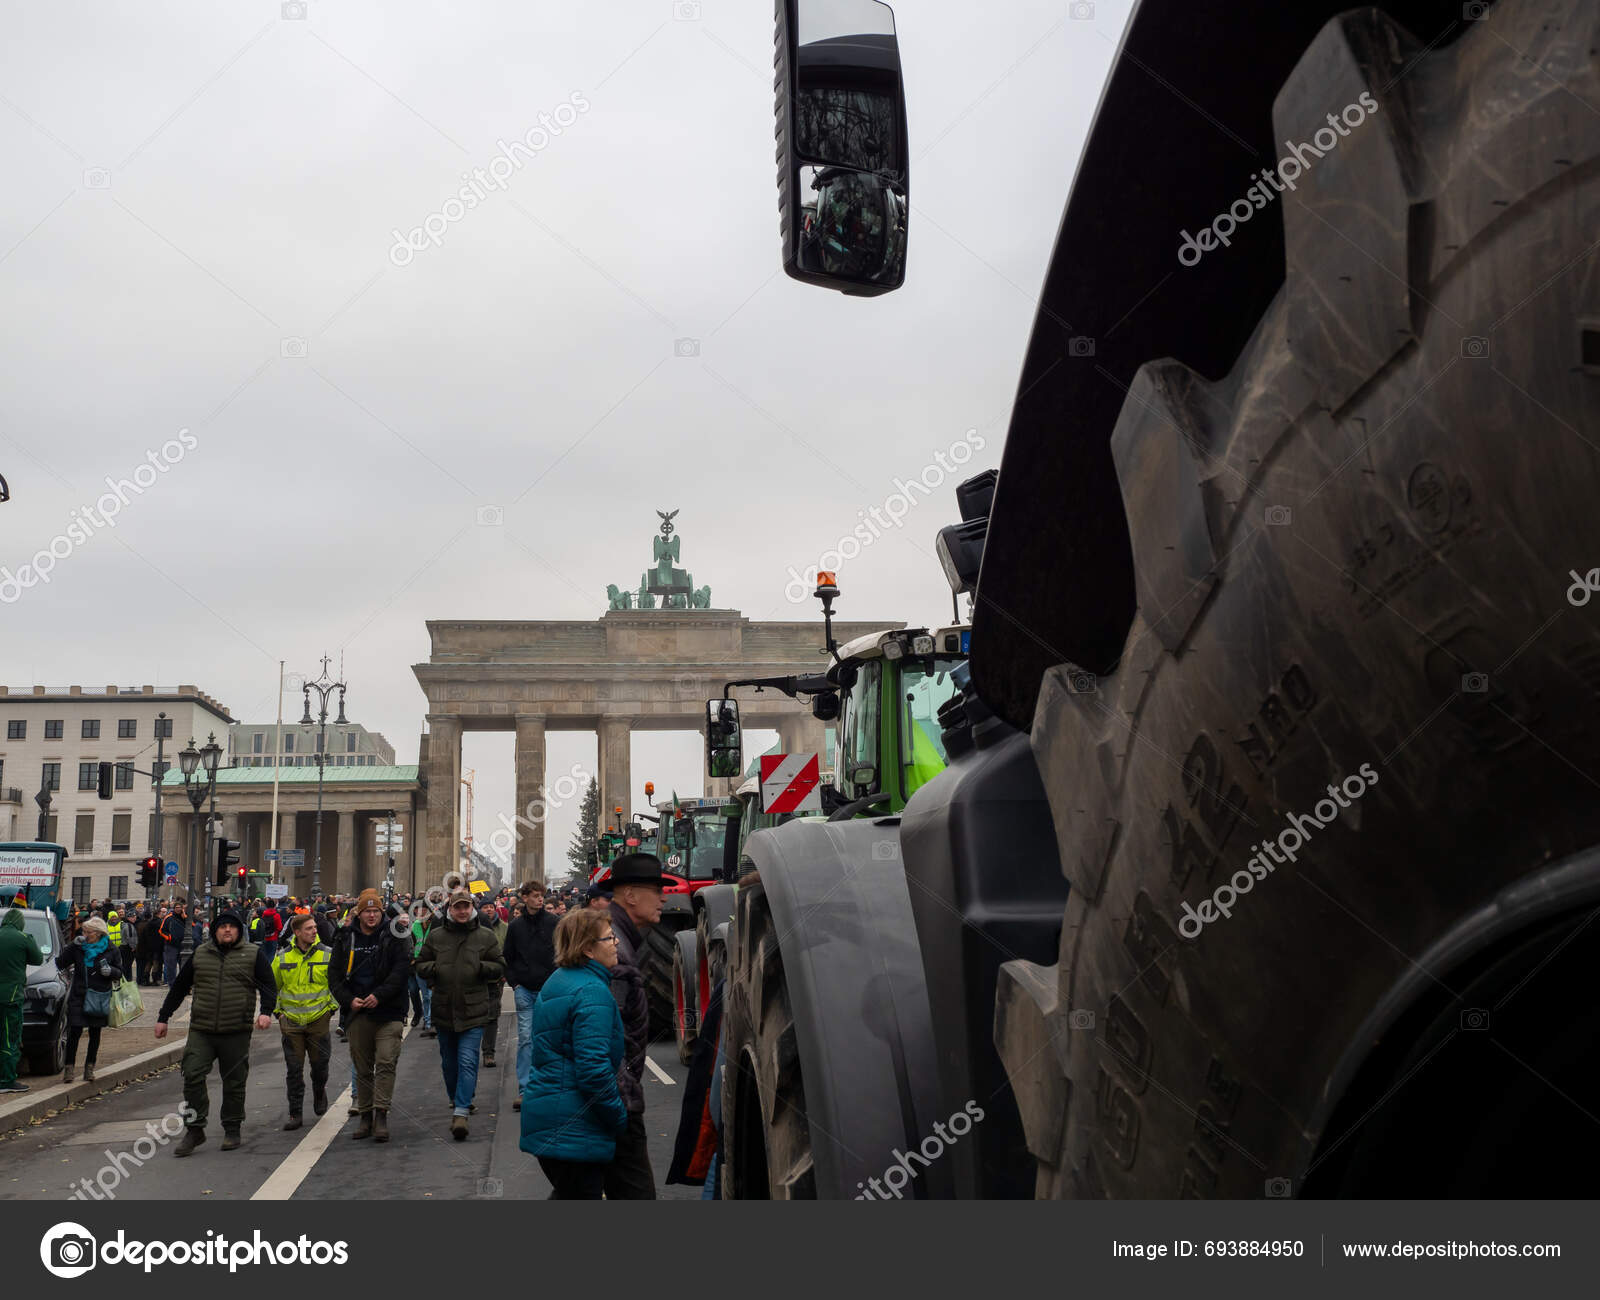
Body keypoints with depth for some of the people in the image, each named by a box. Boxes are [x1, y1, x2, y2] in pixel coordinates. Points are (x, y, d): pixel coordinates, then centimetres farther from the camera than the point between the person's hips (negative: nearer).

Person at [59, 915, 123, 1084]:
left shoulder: (111, 950, 1)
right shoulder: (78, 947, 2)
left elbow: (119, 973, 4)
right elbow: (60, 964, -2)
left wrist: (110, 970, -19)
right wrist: (72, 946, -12)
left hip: (99, 997, 0)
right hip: (78, 996, 0)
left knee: (95, 1033, 7)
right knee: (74, 1032, -5)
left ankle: (90, 1067, 17)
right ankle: (69, 1067, 2)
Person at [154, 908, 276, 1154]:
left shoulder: (254, 955, 4)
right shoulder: (199, 954, 11)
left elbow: (268, 986, 3)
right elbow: (179, 987, 17)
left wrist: (266, 1011, -15)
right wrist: (163, 1018, 16)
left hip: (237, 1032, -2)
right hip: (201, 1030, 2)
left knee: (234, 1083, 6)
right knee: (193, 1076, -9)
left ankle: (232, 1130, 19)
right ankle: (194, 1129, 0)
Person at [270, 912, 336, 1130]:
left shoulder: (327, 954, -2)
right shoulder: (282, 957, 1)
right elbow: (272, 986, 13)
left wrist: (331, 1007, 2)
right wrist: (278, 1011, 7)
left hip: (319, 1020, -1)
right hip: (291, 1022, 1)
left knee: (320, 1064, 7)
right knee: (294, 1069, 1)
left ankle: (319, 1091, 38)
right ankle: (295, 1113, 8)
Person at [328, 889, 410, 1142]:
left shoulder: (394, 937, 1)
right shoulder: (345, 939, 9)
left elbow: (402, 969, -7)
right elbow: (334, 975, 8)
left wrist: (380, 995, -16)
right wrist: (349, 1000, -7)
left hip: (388, 1012, -3)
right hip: (357, 1013, 3)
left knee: (386, 1063, -13)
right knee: (363, 1068, 9)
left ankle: (381, 1115, -13)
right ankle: (365, 1116, 17)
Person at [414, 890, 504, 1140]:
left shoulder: (485, 936, 2)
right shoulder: (435, 936, 6)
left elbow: (500, 967, 6)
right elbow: (421, 964, 13)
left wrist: (481, 968, -14)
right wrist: (434, 969, -9)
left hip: (473, 1010, -3)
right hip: (444, 1009, 3)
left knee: (467, 1061, -12)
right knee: (449, 1062, 16)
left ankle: (461, 1112, -17)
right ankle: (456, 1100, 36)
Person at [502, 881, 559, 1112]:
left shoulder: (552, 923, 0)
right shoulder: (516, 925, 4)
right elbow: (507, 957, 10)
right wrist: (513, 982, 1)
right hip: (524, 990, 0)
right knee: (525, 1038, -5)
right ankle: (524, 1090, -5)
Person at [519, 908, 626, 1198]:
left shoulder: (558, 981, 14)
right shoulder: (592, 992, -18)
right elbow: (594, 1068, -25)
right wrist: (620, 1117, -12)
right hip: (574, 1127, -10)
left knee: (566, 1193, 22)